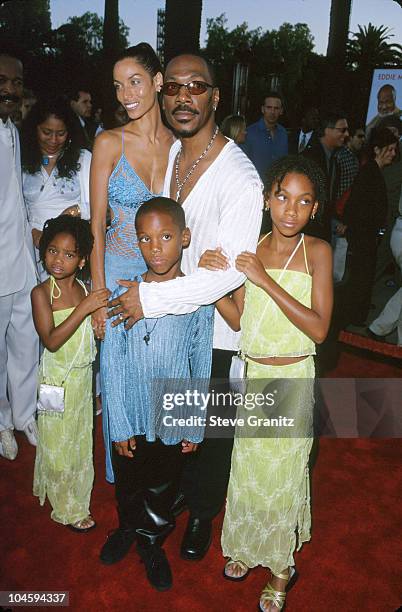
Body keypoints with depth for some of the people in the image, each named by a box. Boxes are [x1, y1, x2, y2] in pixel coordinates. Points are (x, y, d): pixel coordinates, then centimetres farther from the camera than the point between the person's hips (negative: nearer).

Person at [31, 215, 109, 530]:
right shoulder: (42, 292, -17)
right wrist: (84, 308, -31)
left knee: (81, 439, 21)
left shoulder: (84, 289, -1)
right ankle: (68, 508, 28)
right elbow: (51, 341, -26)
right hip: (57, 378, -5)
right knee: (59, 444, 10)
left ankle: (77, 491, 44)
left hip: (83, 376, 5)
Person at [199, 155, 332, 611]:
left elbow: (319, 328, -20)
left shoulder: (317, 251, -12)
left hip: (293, 379, -4)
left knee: (284, 471, 11)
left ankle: (281, 565, 35)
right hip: (253, 375, 4)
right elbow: (239, 320, 1)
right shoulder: (252, 249, 0)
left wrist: (266, 280, -25)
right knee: (248, 466, 18)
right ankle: (248, 545, 44)